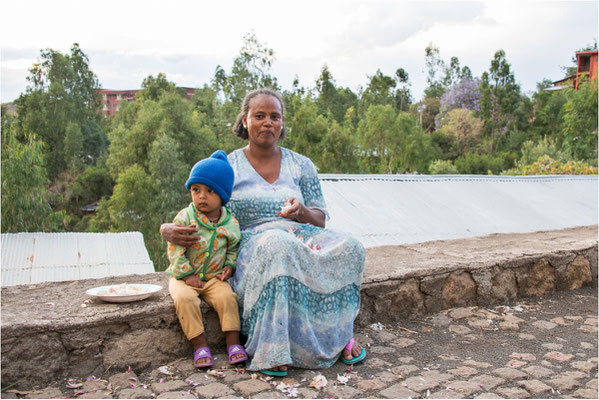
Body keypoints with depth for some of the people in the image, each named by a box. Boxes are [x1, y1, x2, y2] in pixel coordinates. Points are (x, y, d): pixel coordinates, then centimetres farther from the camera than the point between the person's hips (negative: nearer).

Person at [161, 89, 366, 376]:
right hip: (251, 247, -3)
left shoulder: (301, 165, 14)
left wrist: (301, 212, -13)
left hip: (300, 237, 4)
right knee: (278, 244, -40)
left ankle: (340, 331, -13)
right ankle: (273, 351, -33)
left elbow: (321, 219, 12)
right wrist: (168, 229, -16)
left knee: (348, 247, -27)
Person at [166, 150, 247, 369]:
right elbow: (174, 250, -10)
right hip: (184, 277, -1)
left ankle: (233, 343, -12)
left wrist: (230, 265, -3)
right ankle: (199, 345, -18)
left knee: (226, 296, -23)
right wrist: (187, 275, -14)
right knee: (184, 298, -28)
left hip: (214, 277, 2)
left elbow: (233, 248, 14)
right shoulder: (185, 217, -11)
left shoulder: (230, 223, -3)